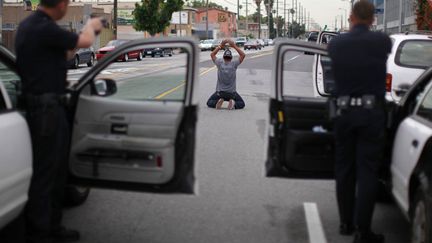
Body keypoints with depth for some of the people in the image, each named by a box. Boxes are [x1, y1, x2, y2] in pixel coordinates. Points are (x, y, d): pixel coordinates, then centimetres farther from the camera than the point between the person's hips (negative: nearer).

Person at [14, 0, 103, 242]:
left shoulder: (30, 24, 11)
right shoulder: (44, 28, -21)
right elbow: (85, 41, -12)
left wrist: (89, 30, 23)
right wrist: (91, 25, 9)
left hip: (51, 106, 10)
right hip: (46, 108, -10)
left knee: (58, 170, 17)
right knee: (44, 172, -1)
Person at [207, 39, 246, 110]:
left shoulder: (220, 63, -7)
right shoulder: (234, 64, -9)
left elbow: (212, 54, 10)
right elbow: (243, 55, 2)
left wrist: (220, 46, 8)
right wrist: (234, 46, 0)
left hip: (219, 92, 0)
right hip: (232, 93, 0)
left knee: (209, 103, 19)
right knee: (241, 104, 18)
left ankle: (217, 102, -11)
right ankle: (233, 104, -12)